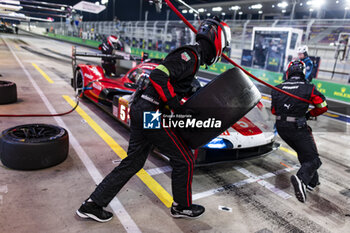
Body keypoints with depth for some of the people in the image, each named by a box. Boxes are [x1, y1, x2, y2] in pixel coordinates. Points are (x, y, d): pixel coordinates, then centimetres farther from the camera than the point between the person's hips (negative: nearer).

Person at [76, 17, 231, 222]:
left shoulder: (190, 56, 20)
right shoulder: (190, 56, -12)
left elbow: (184, 88, 26)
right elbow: (158, 76, -24)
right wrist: (177, 106, -20)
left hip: (141, 111, 10)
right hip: (152, 113, -10)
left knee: (134, 161, 16)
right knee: (184, 159, 5)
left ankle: (93, 204, 25)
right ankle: (182, 206, 27)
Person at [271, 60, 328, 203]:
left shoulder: (278, 88, 7)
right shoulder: (308, 88, -4)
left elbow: (273, 110, 12)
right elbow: (323, 106, 1)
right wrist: (309, 114, 15)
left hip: (281, 127, 5)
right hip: (298, 128, -5)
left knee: (303, 154, 24)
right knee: (313, 159, 3)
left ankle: (312, 182, 32)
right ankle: (301, 178, -25)